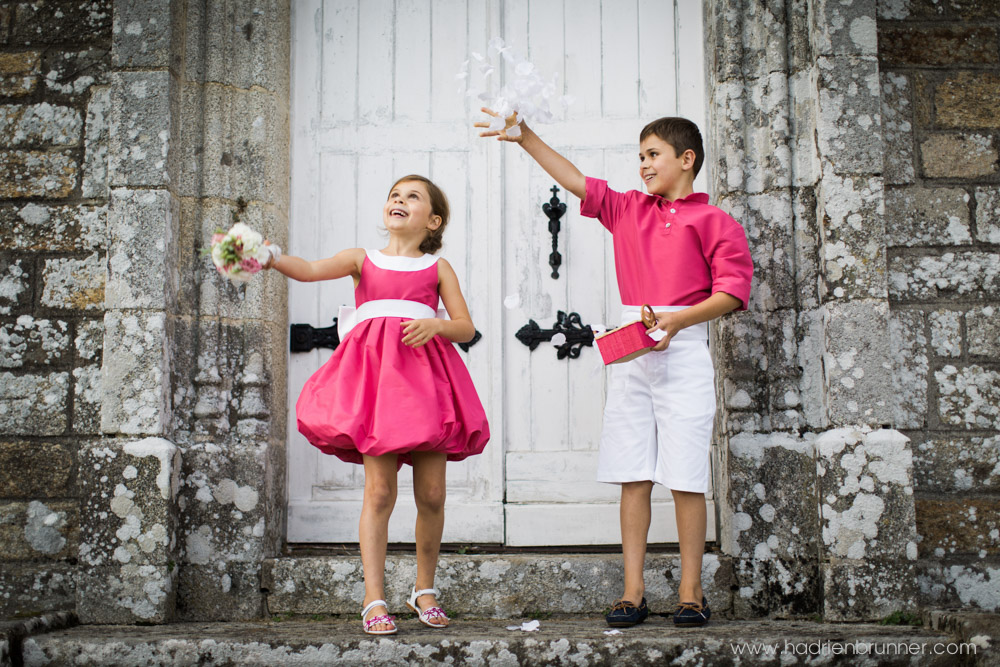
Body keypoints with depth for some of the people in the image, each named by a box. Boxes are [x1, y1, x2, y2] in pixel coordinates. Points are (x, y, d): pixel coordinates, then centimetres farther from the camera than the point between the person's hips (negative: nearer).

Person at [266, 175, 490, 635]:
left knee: (431, 494, 1)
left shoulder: (437, 268, 15)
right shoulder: (363, 259, 14)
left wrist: (435, 325, -11)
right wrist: (271, 259, -23)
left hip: (425, 371, 1)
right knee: (379, 490, -8)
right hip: (375, 372, -1)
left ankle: (424, 590, 20)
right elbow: (310, 270, -4)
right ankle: (374, 600, -3)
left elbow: (466, 328, 10)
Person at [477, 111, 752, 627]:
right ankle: (632, 591, 7)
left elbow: (733, 290, -6)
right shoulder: (628, 209, 16)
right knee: (633, 477, 3)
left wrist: (676, 320, -18)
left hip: (683, 350, -4)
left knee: (685, 477, -3)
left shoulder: (712, 221, 1)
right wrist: (524, 137, 8)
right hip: (630, 349, 4)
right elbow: (576, 182, 14)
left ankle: (691, 592, 6)